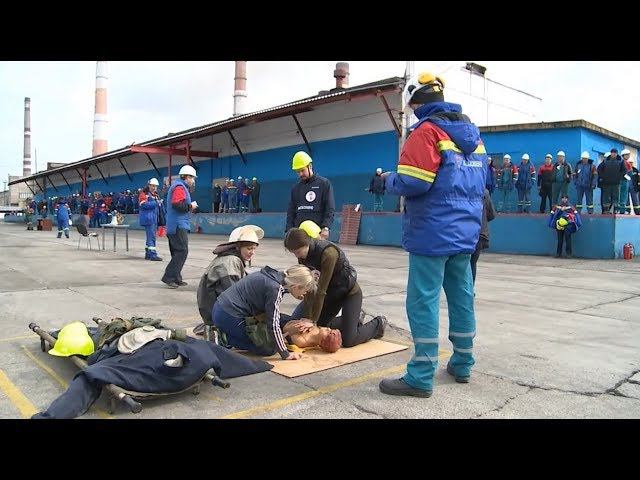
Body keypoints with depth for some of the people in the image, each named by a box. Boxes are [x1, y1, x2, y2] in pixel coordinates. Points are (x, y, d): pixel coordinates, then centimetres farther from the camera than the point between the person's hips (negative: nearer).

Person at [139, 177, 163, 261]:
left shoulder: (156, 195, 21)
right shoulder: (144, 194, -5)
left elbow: (159, 208, 23)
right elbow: (143, 205, -19)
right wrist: (156, 203, -21)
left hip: (154, 219, 9)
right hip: (148, 219, -9)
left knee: (151, 236, 13)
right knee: (151, 236, -12)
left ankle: (148, 254, 21)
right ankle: (153, 254, -12)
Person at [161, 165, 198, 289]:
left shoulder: (179, 186, 23)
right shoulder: (180, 187, -10)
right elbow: (177, 204, -22)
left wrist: (189, 207, 13)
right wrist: (190, 206, -10)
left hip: (174, 226, 11)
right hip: (179, 226, -11)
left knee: (177, 252, 11)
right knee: (182, 251, -12)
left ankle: (176, 279, 15)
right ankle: (169, 277, -12)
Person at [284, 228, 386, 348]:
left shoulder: (328, 253, -34)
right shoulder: (304, 255, -11)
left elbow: (321, 290, -30)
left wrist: (313, 320, -24)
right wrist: (308, 317, -13)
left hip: (350, 292, -7)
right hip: (332, 292, 8)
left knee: (348, 341, -11)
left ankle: (378, 324, 16)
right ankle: (354, 319, 30)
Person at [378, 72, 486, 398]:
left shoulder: (427, 130, -11)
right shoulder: (472, 133, 17)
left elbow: (411, 183, -20)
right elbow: (480, 181, 22)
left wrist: (389, 179, -1)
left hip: (432, 233, -8)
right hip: (465, 232, 9)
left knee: (423, 301, -4)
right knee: (462, 297, 15)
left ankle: (421, 378, 1)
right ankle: (462, 364, 27)